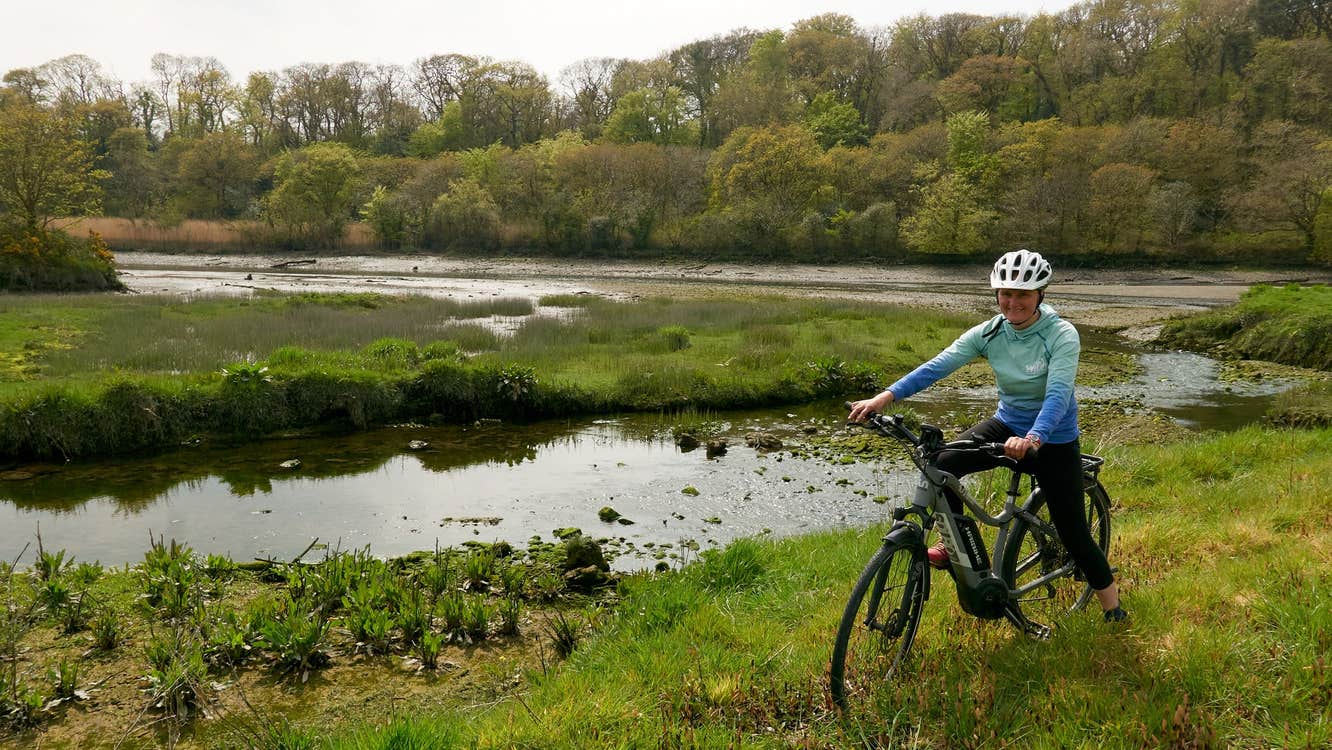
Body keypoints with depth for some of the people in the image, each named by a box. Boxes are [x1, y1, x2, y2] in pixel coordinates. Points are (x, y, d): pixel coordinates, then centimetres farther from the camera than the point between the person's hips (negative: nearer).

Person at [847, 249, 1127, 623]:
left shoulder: (1062, 335, -20)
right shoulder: (989, 333, -10)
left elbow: (1058, 394, -33)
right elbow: (938, 365, -20)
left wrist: (1032, 439, -53)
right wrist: (885, 396, -34)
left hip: (1054, 439, -3)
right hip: (1008, 424, 3)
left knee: (1072, 531, 2)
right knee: (943, 462, -25)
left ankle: (1112, 607, 27)